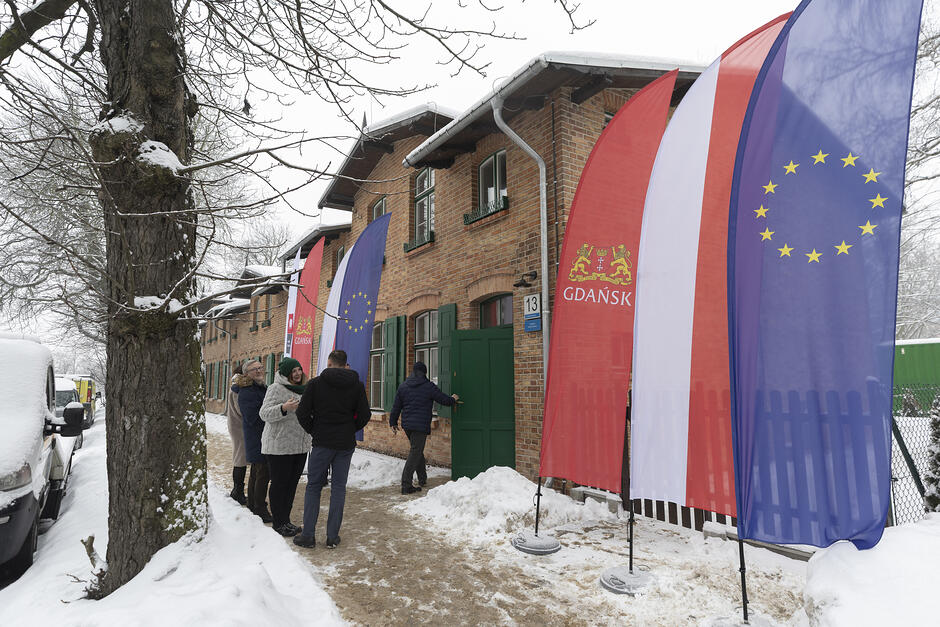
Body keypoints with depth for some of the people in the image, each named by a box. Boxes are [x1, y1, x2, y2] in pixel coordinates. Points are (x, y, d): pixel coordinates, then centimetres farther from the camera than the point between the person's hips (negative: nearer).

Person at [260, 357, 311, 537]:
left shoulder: (302, 389, 15)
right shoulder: (276, 388, -9)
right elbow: (264, 413, -18)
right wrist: (283, 408, -32)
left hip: (300, 446, 7)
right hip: (279, 446, -7)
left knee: (292, 483, 12)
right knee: (279, 484, 0)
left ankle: (285, 520, 23)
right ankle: (278, 524, 10)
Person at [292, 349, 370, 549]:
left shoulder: (316, 383, -5)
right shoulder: (357, 385, 0)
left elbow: (302, 413, -6)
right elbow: (365, 415, 0)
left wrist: (314, 431, 8)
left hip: (322, 443, -2)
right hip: (346, 444, 2)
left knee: (313, 486, 10)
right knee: (339, 487, 9)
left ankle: (308, 535, 11)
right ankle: (332, 537, 12)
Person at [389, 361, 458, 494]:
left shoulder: (403, 386, 8)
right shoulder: (429, 386, -7)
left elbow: (396, 407, 11)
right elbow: (445, 400, -1)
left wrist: (393, 422, 20)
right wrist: (453, 399, 21)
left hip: (406, 424, 6)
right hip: (421, 425, -6)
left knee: (417, 450, 21)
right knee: (415, 452, -4)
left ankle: (422, 479, 32)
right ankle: (406, 485, -9)